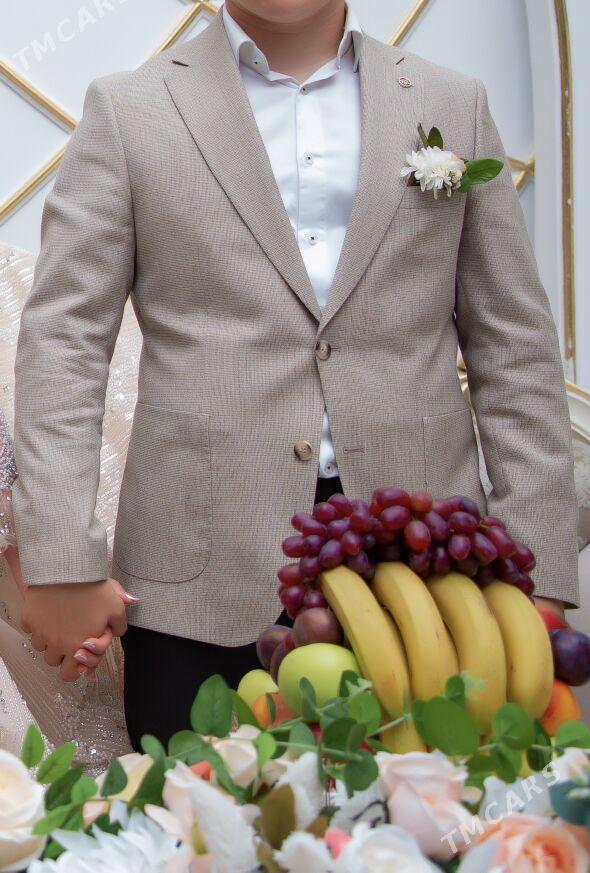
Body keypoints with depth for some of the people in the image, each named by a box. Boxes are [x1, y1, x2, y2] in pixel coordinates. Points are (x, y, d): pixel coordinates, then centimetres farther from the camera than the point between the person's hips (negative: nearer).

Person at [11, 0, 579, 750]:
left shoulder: (454, 106, 12)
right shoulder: (127, 110, 7)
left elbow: (515, 348, 9)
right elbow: (62, 338, 1)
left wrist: (535, 572, 1)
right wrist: (60, 563, -8)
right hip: (202, 580, -1)